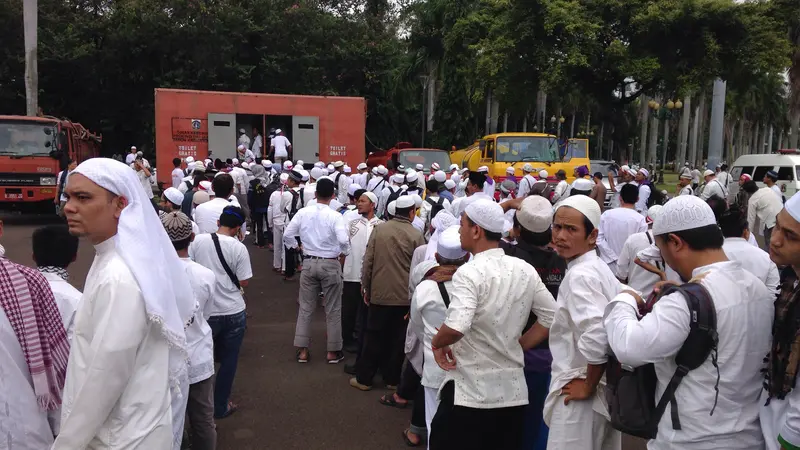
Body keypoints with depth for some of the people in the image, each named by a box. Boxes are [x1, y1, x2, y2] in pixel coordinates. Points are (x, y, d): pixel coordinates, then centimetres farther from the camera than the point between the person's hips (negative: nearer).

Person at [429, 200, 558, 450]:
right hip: (513, 392, 6)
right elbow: (551, 318, 8)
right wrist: (518, 346, 12)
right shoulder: (525, 270, 3)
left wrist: (436, 343, -11)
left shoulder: (469, 273, -17)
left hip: (469, 394, -6)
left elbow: (456, 327, -30)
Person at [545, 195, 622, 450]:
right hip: (606, 389, 9)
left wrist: (588, 386, -19)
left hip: (579, 396, -9)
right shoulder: (599, 268, 8)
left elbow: (598, 334, -34)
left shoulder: (579, 275, -20)